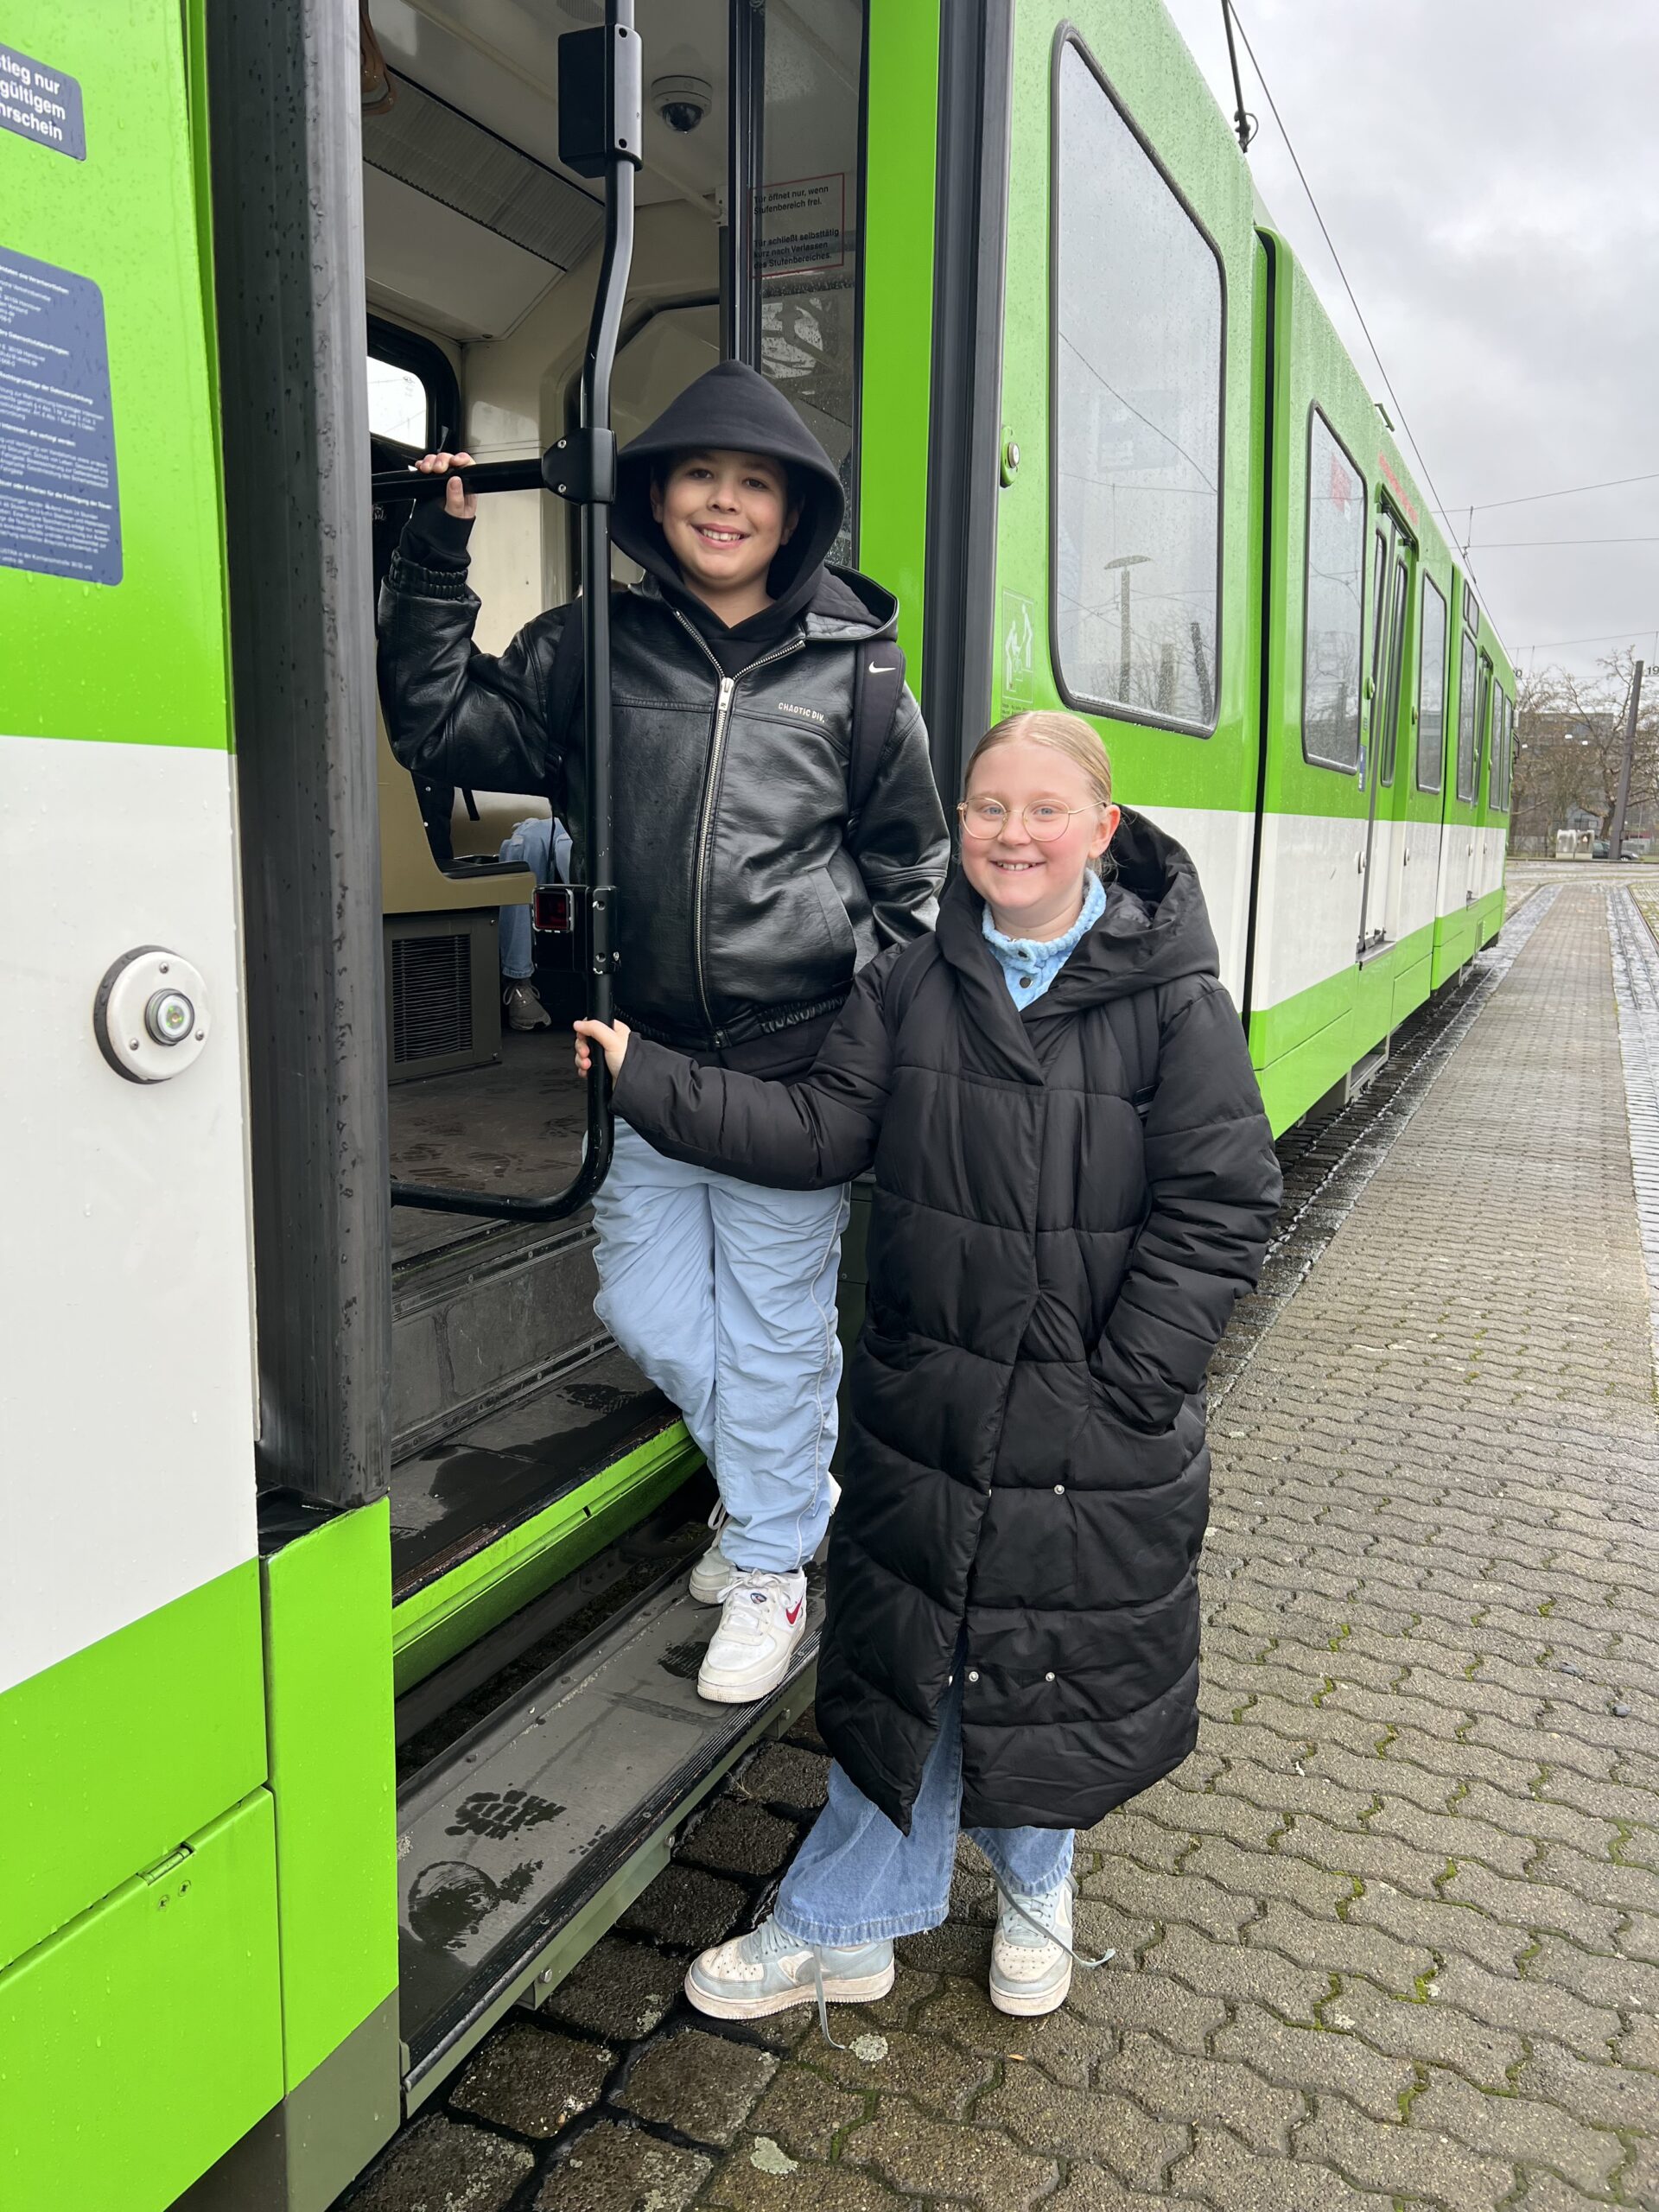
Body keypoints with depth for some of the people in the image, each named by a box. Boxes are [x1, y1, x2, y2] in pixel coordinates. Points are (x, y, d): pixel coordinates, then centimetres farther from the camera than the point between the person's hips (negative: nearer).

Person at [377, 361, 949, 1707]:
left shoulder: (852, 671, 3)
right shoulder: (592, 652, 7)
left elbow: (909, 869, 9)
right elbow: (439, 728, 7)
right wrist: (438, 553, 0)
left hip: (797, 1066, -3)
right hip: (646, 1057, 3)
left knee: (774, 1324, 5)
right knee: (645, 1311, 11)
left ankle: (770, 1569, 27)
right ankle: (782, 1482, 39)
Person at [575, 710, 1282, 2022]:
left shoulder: (1175, 1000, -9)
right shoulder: (908, 988, 2)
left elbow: (1221, 1206, -10)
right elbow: (817, 1134, -5)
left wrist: (1129, 1385, -14)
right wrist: (644, 1076, -14)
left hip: (1101, 1422, -2)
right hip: (925, 1406, 2)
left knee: (1070, 1658, 16)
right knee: (900, 1656, 14)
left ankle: (1033, 1886, 46)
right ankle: (842, 1928, 34)